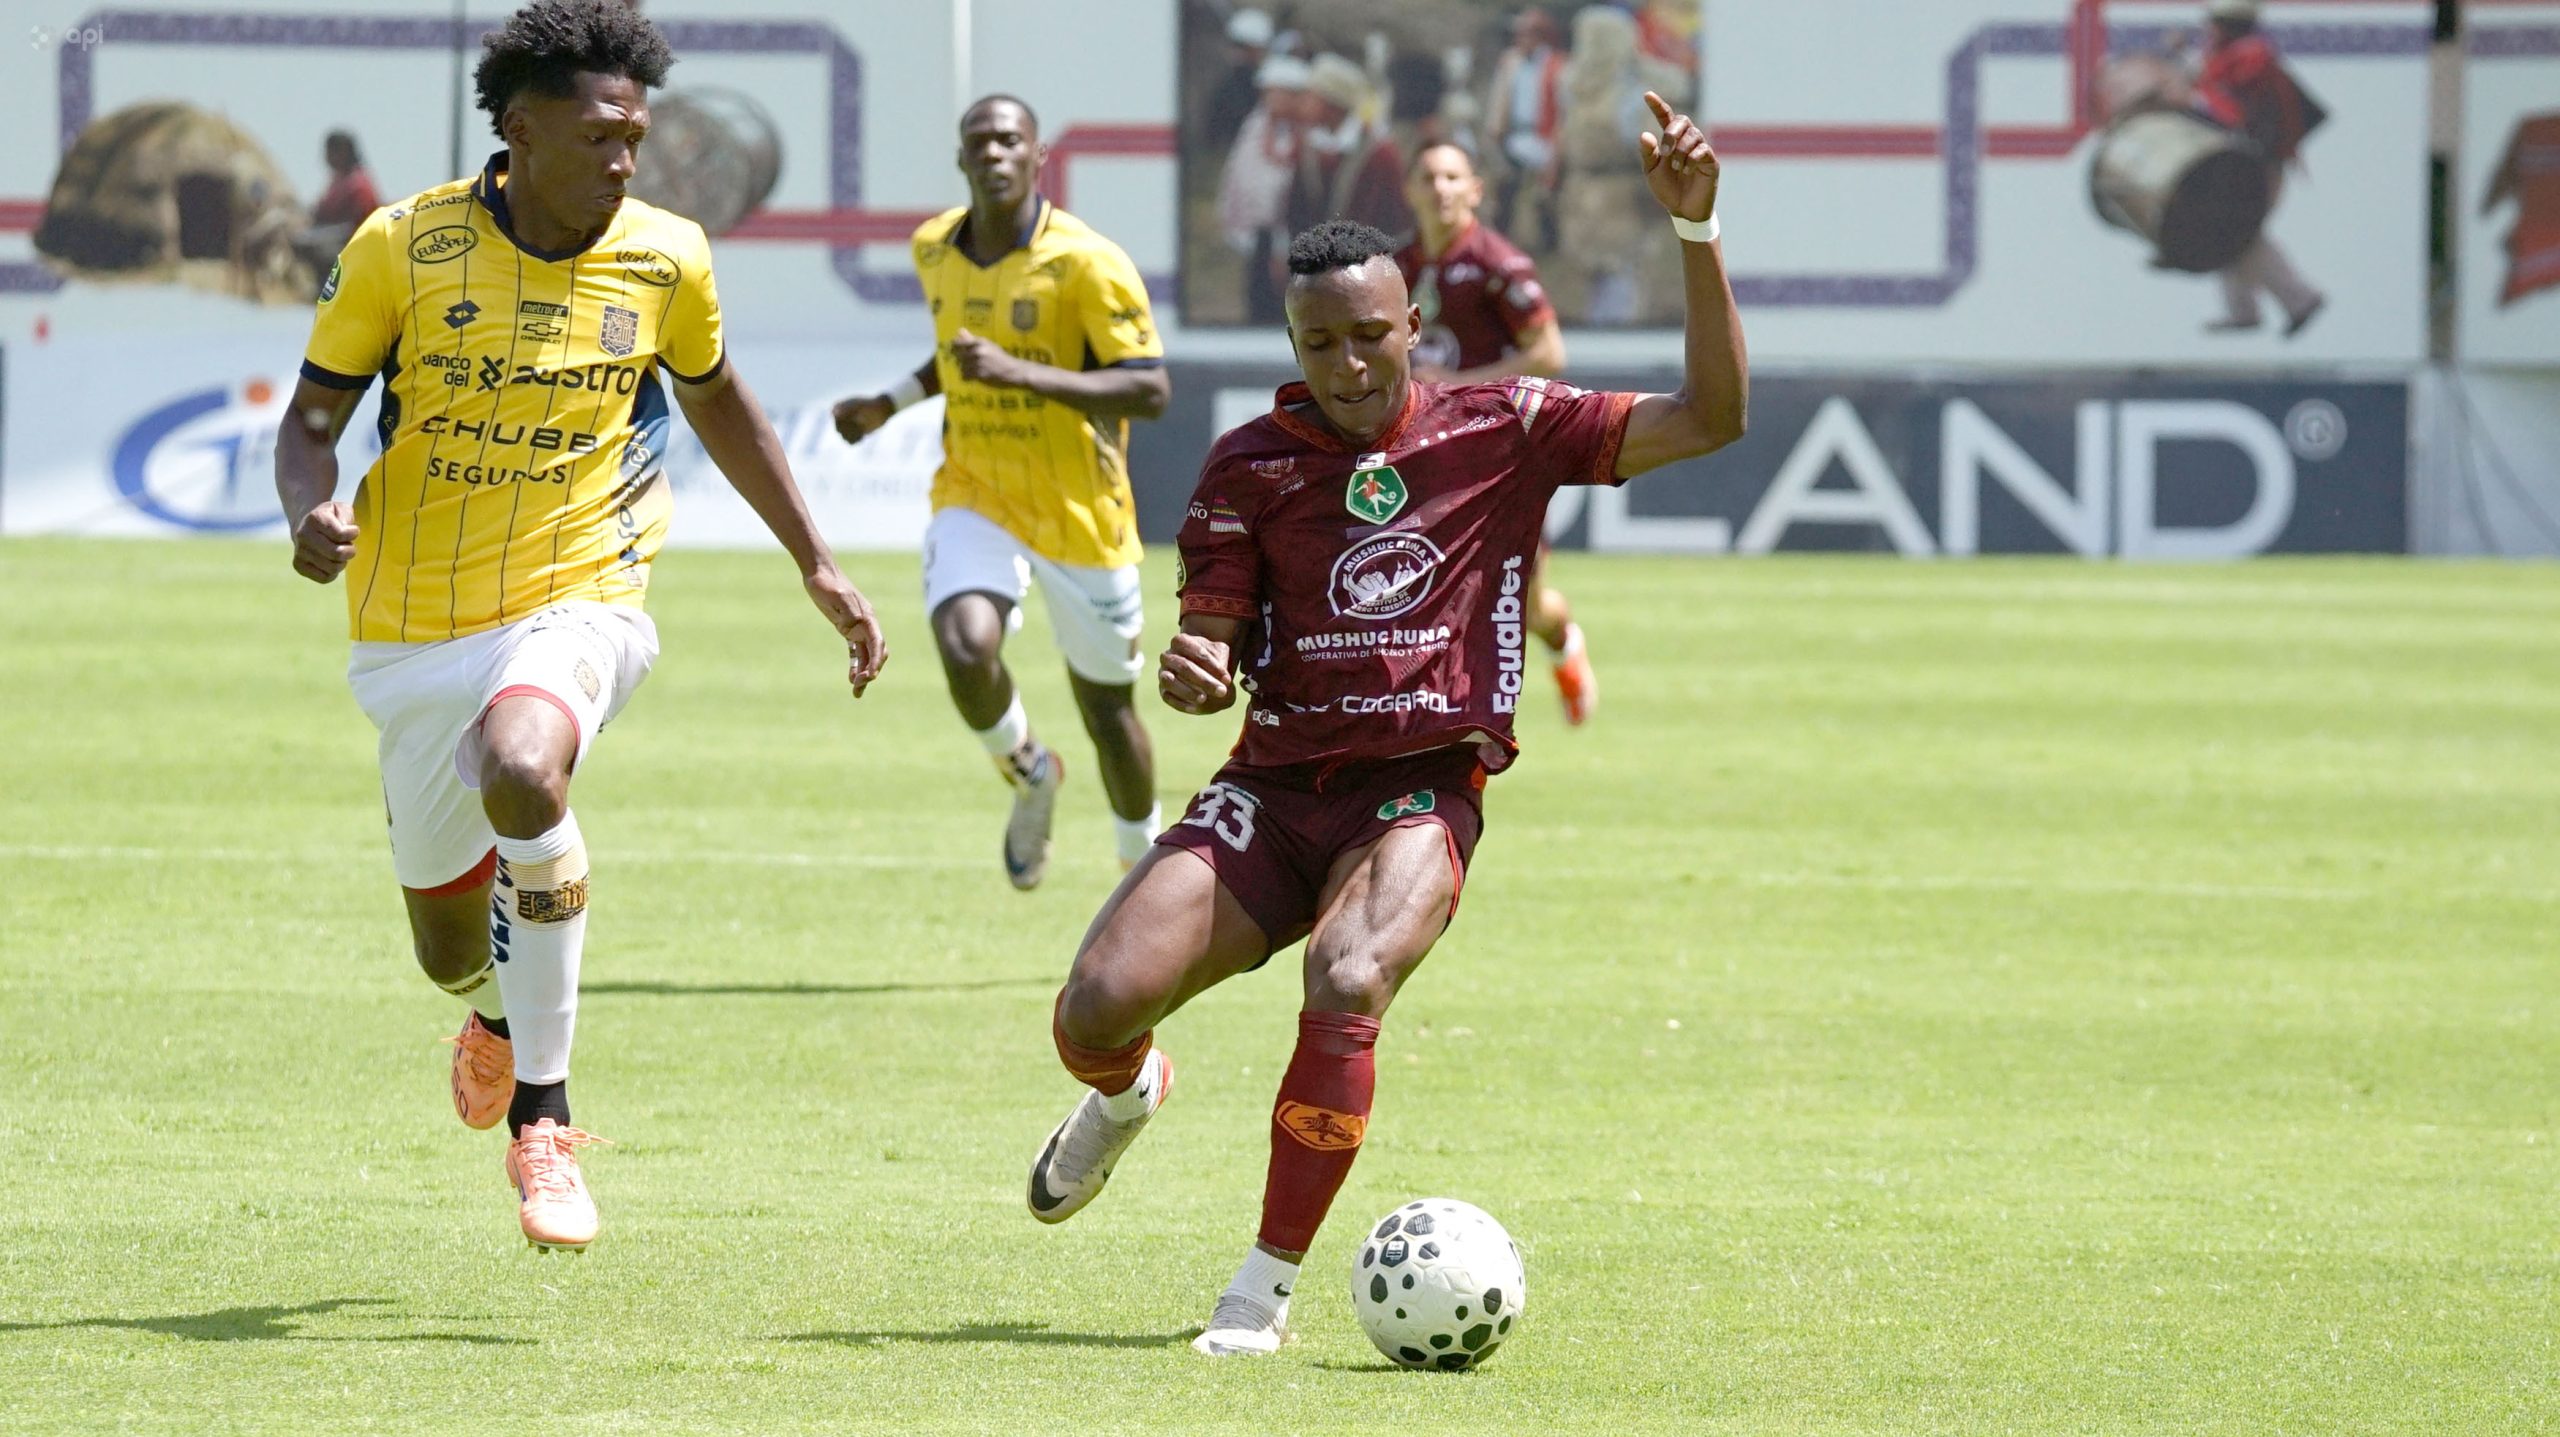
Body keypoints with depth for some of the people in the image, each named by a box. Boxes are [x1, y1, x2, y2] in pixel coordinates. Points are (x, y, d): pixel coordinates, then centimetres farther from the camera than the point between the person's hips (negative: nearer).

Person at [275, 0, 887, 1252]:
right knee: (449, 950, 13)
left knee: (521, 772, -37)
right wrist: (309, 513, -24)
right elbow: (313, 414, -2)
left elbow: (716, 402, 17)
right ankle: (500, 1012, 56)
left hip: (577, 603, -1)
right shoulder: (402, 248, -8)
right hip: (416, 625, 1)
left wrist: (815, 564, 19)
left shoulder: (665, 260, -3)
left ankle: (540, 1113, -23)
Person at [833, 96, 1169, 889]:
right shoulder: (934, 250, 3)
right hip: (974, 495, 3)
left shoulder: (1086, 262, -16)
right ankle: (1028, 775, 7)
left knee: (1106, 704, 8)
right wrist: (892, 403, 10)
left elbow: (1150, 390, -20)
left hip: (1082, 513, -3)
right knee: (967, 647, -25)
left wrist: (1020, 373, -29)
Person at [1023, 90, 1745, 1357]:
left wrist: (1697, 229, -12)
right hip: (1273, 791, 2)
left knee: (1346, 986, -34)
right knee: (1094, 1013, -16)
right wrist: (1190, 671, -21)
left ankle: (1266, 1287, -21)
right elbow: (1213, 640, 6)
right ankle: (1127, 1095, 26)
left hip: (1421, 794, -2)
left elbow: (1708, 418, -3)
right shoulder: (1250, 466, 5)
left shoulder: (1502, 431, 1)